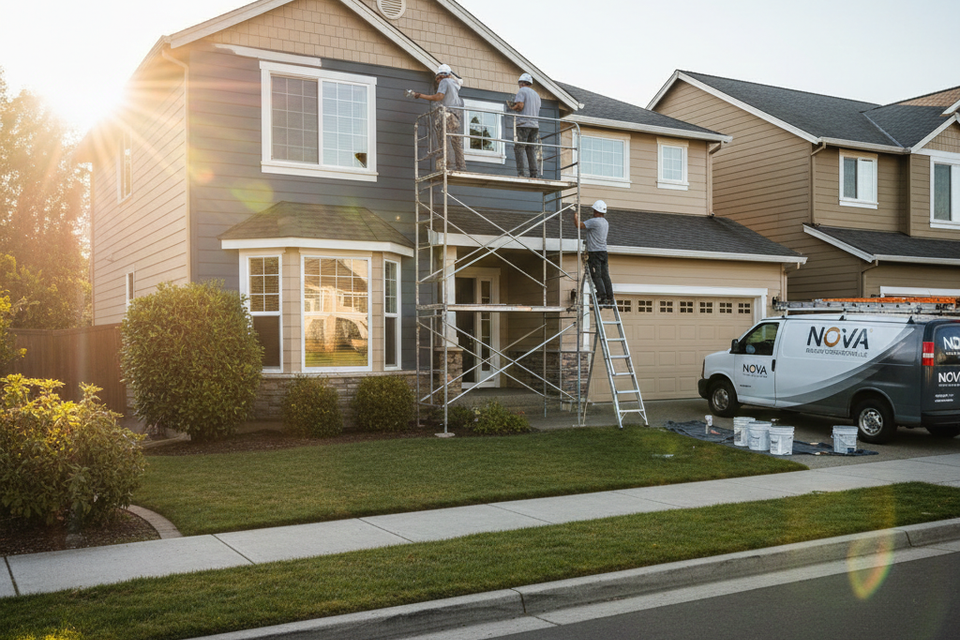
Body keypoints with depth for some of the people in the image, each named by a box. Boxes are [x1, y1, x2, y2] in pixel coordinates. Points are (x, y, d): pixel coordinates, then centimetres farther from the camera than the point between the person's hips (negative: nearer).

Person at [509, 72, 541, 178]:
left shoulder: (522, 91, 1)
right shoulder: (536, 94, 24)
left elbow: (520, 106, -13)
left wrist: (512, 107, 7)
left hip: (524, 124, -7)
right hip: (535, 125, 7)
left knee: (519, 149, -8)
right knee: (531, 149, 4)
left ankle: (520, 173, -16)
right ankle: (533, 174, -4)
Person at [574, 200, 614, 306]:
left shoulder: (594, 221, -13)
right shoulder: (605, 222, 15)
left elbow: (579, 225, -16)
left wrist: (575, 216, 1)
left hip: (594, 252, -8)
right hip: (603, 251, 8)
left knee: (596, 276, -7)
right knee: (605, 276, 5)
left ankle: (603, 297, -12)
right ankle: (610, 298, 3)